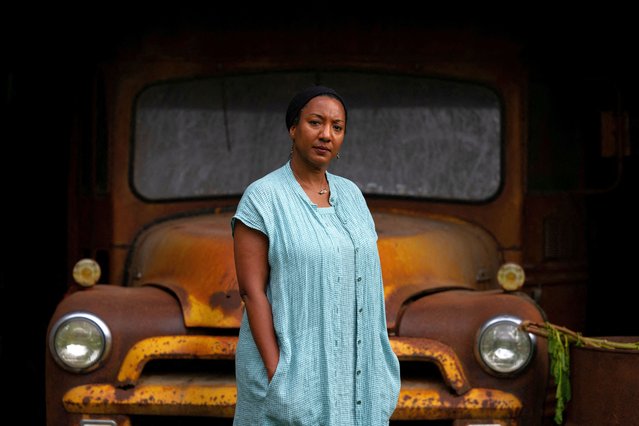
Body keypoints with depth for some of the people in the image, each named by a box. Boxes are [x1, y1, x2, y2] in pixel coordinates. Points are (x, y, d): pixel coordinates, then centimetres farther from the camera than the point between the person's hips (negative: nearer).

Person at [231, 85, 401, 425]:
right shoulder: (261, 198, -10)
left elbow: (362, 280, 13)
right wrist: (276, 376, -20)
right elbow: (250, 291, -13)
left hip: (343, 368, 6)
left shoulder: (350, 197, 9)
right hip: (290, 363, -6)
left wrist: (374, 364, 8)